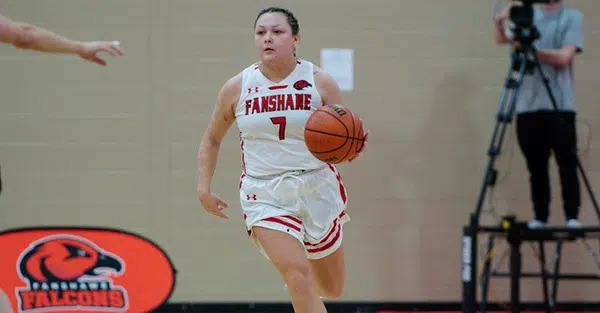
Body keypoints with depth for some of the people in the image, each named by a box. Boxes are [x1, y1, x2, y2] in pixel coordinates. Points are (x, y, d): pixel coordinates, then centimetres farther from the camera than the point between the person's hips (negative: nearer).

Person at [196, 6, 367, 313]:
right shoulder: (237, 88, -2)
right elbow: (212, 139, 13)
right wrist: (204, 188, 3)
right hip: (265, 195, -2)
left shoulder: (320, 82, -5)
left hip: (317, 189, 2)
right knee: (297, 276, -23)